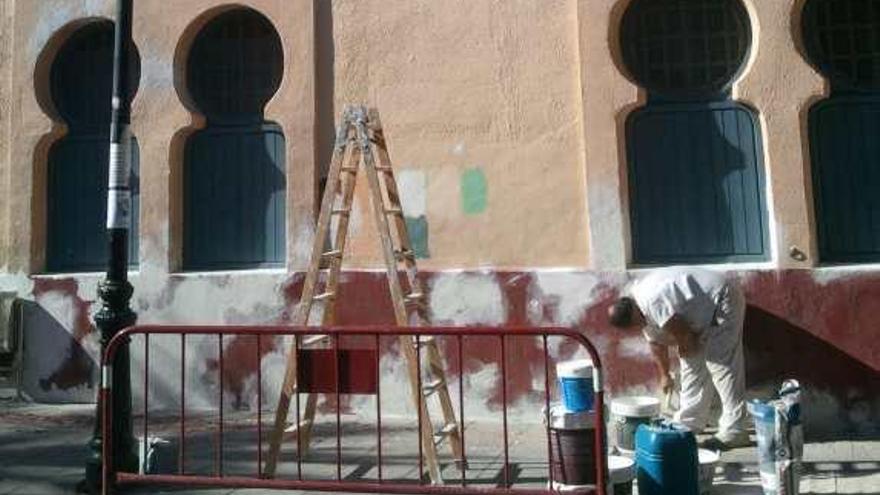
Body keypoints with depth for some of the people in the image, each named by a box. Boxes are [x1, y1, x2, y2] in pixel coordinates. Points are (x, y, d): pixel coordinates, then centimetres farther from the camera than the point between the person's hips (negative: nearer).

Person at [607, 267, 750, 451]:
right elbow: (656, 343, 16)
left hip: (723, 299, -10)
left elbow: (682, 334, -22)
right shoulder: (642, 306, 3)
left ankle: (735, 431, -8)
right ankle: (690, 421, 19)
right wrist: (665, 375, 26)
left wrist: (686, 348, 0)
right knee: (692, 361, 11)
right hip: (707, 312, 10)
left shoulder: (651, 300, -28)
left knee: (721, 365, -12)